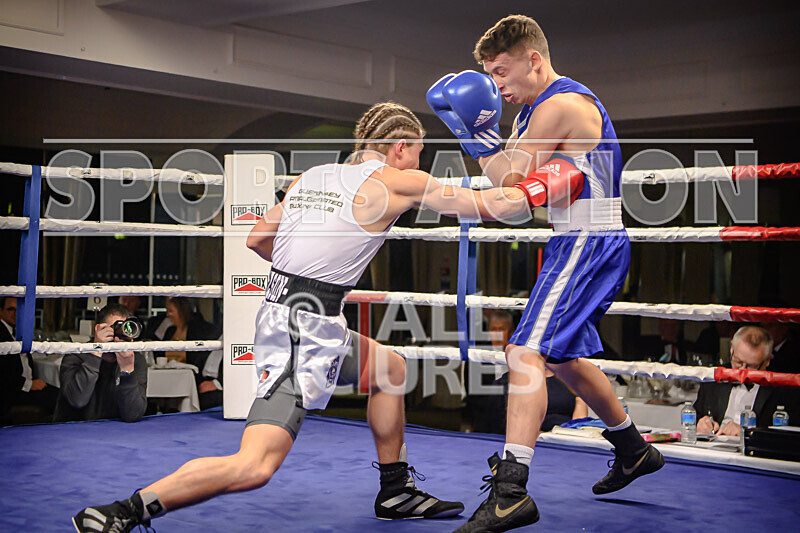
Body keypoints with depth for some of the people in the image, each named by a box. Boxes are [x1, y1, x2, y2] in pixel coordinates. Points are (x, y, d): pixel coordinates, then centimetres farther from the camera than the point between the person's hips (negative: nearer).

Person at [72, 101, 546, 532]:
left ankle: (396, 492, 36)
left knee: (392, 367, 27)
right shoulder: (399, 182, -3)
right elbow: (487, 207, 2)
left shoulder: (312, 176, 14)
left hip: (281, 311, 9)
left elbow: (257, 239, 20)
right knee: (255, 467, -14)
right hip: (308, 326, -9)